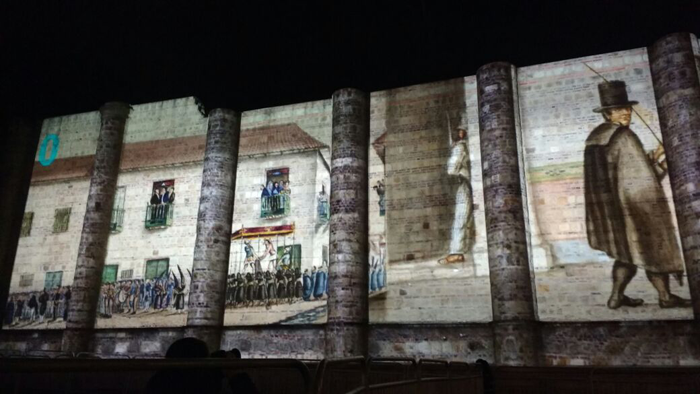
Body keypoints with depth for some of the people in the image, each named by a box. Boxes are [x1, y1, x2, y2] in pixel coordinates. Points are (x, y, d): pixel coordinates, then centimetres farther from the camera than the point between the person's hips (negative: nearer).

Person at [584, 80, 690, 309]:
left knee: (628, 252, 18)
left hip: (605, 206, 8)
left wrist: (652, 158, 14)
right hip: (633, 204, -8)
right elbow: (642, 176, -18)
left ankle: (617, 296, 18)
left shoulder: (595, 137, 11)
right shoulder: (624, 136, -15)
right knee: (653, 248, 6)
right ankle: (666, 297, 17)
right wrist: (661, 165, 0)